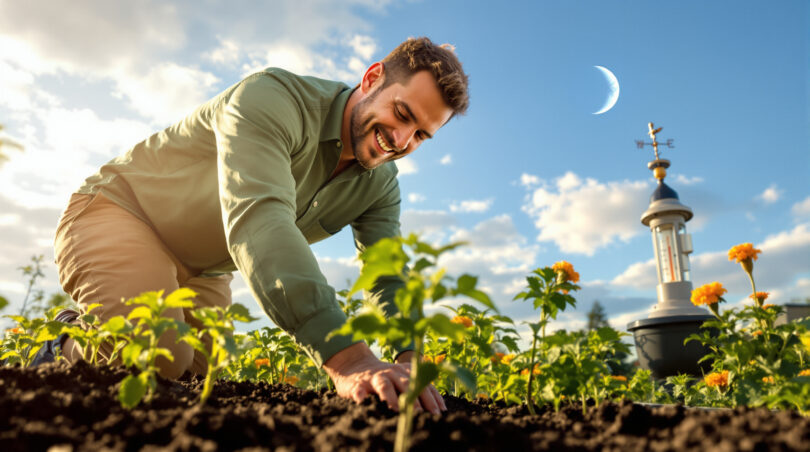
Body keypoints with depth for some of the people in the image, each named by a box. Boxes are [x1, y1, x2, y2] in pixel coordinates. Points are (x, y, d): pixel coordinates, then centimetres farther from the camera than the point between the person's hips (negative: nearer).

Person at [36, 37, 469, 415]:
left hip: (202, 272, 7)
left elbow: (390, 278, -10)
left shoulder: (380, 183, -7)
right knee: (153, 361, -27)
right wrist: (346, 358, -56)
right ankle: (68, 345, 7)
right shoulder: (273, 98, -31)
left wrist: (411, 358, -31)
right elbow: (258, 218, -46)